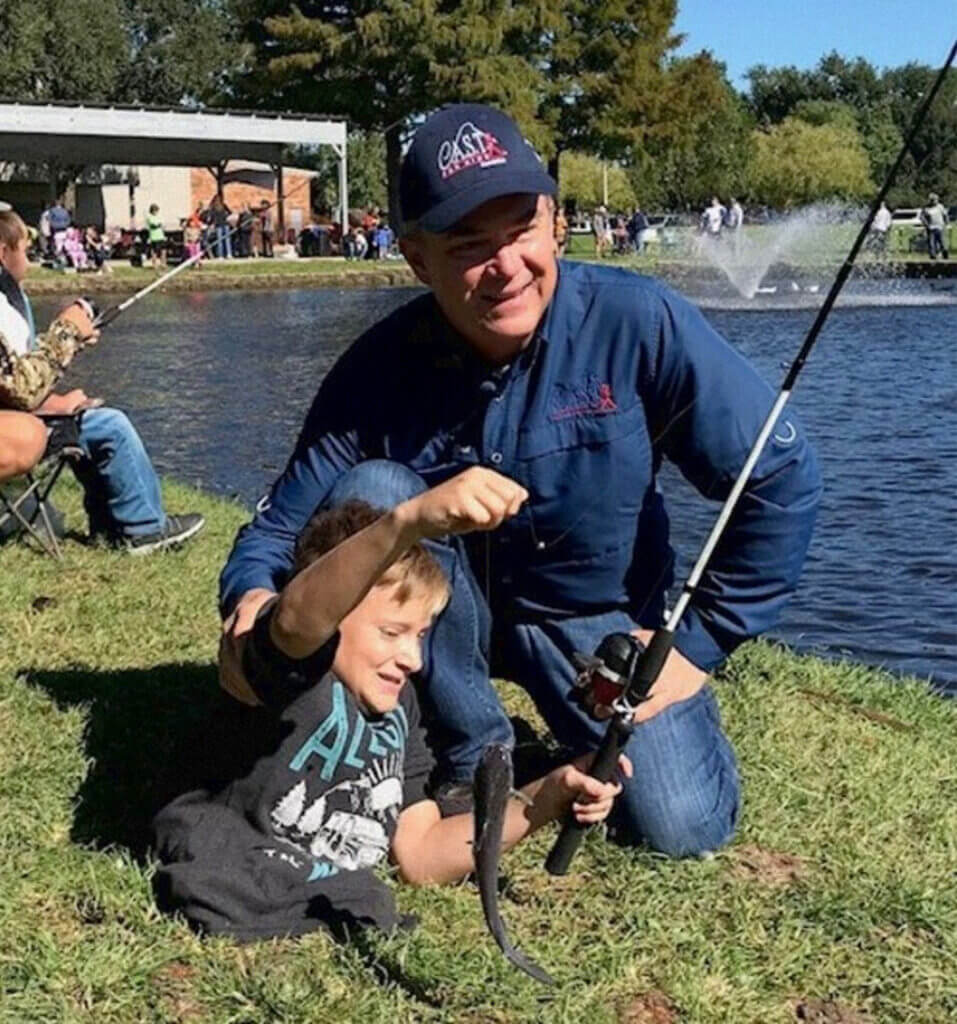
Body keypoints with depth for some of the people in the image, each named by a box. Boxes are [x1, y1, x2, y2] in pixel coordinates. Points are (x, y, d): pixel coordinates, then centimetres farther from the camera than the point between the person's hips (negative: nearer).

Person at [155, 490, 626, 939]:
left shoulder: (397, 703, 8)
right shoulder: (294, 668, -17)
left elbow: (421, 854, 10)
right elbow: (299, 614, -44)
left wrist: (542, 799, -2)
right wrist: (409, 521, -59)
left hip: (320, 902, 7)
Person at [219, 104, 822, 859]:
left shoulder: (638, 322, -23)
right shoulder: (382, 366, -18)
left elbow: (780, 482, -16)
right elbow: (284, 521, -11)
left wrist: (700, 646, -14)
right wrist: (251, 596, -34)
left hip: (599, 616, -1)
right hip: (454, 613, 1)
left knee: (682, 825, -18)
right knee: (369, 493, -28)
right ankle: (473, 755, -9)